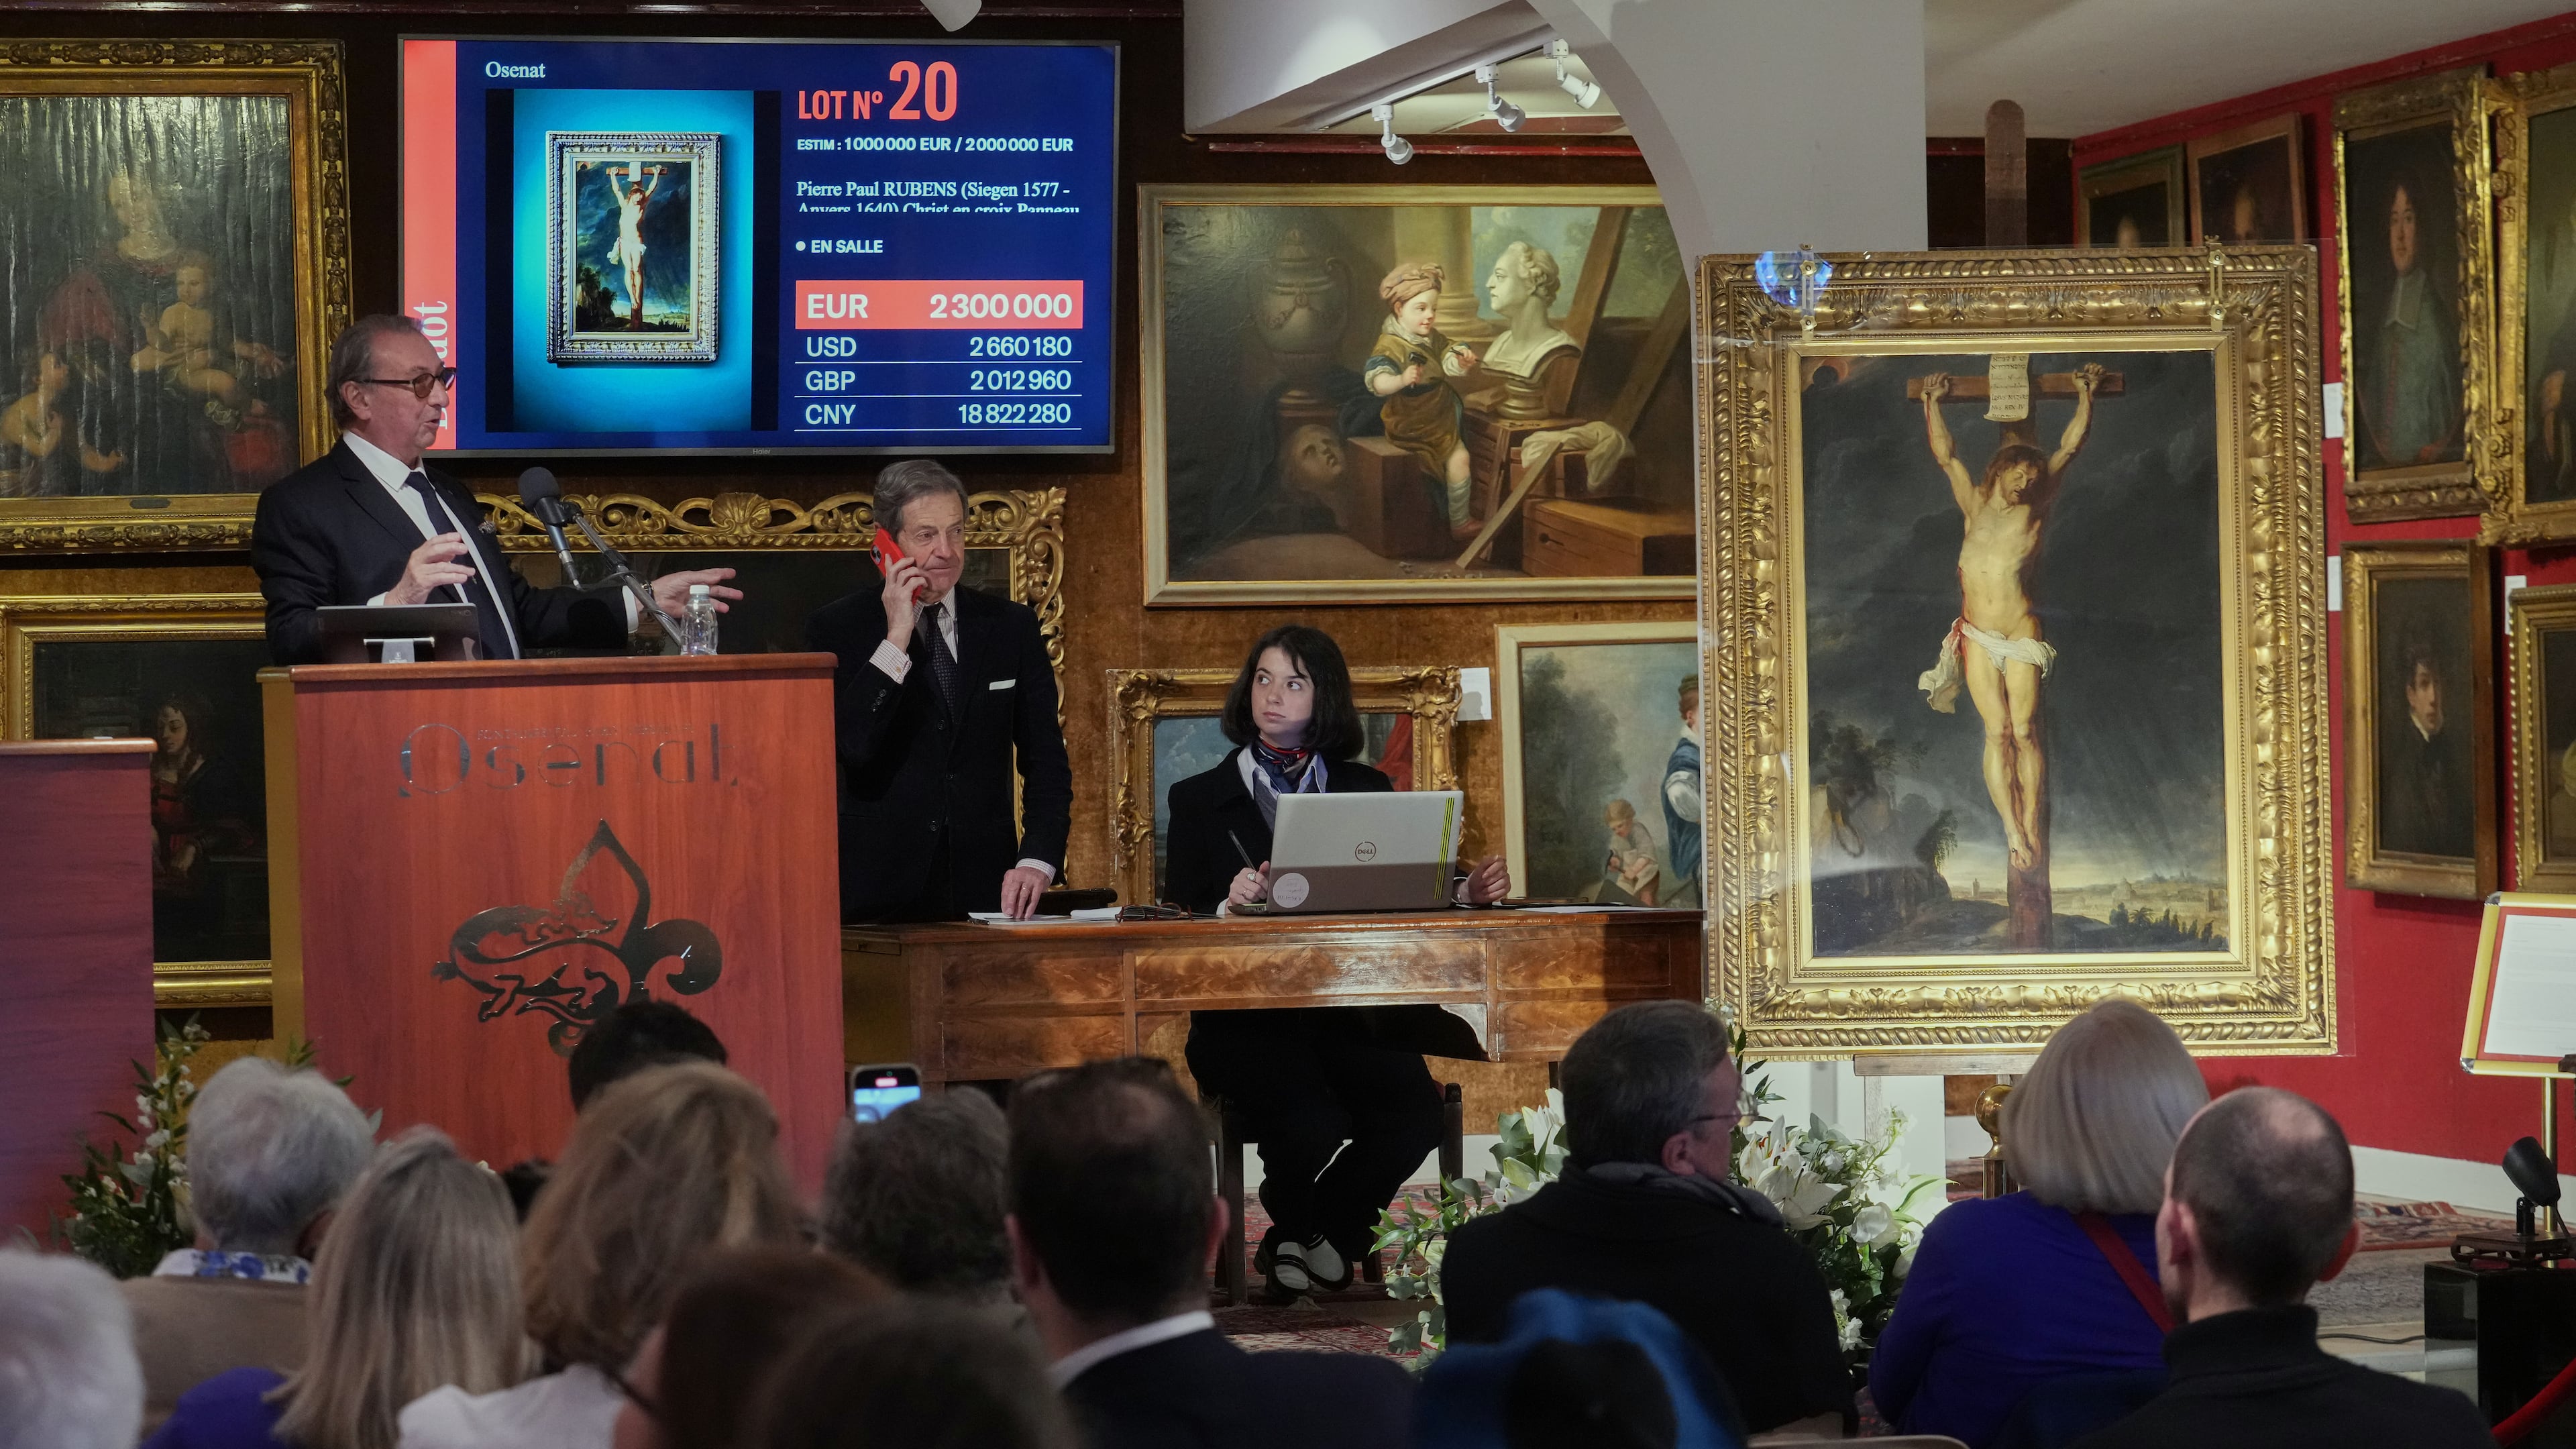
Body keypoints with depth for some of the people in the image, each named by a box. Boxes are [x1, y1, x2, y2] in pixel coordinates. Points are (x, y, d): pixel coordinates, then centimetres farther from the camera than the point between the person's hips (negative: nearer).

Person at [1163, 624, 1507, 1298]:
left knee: (1415, 1112, -27)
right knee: (1312, 1124, -31)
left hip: (1348, 1013, 2)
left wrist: (1464, 890, -11)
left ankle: (1327, 1236, 0)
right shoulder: (1200, 800, 11)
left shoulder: (1366, 790, 18)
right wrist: (1228, 905, -19)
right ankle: (1296, 1232, 5)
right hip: (1244, 1020, -2)